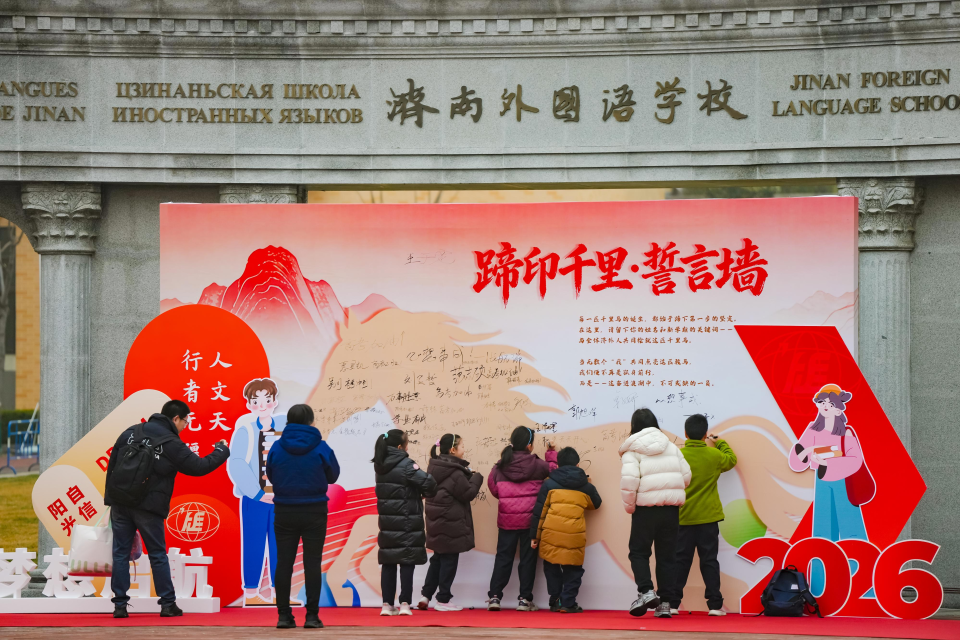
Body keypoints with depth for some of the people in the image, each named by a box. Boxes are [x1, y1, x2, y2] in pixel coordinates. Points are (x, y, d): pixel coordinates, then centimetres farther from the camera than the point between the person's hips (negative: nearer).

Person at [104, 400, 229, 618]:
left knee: (121, 554, 6)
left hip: (120, 502, 4)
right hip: (148, 507, -4)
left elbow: (112, 464, 11)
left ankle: (120, 605, 3)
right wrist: (221, 451, 13)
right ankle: (168, 604, 9)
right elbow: (199, 466, -4)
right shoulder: (172, 444, -8)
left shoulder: (131, 432, 8)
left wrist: (110, 497, 19)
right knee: (158, 555, 7)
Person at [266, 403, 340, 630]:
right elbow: (333, 476, 3)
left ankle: (284, 615, 6)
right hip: (314, 512, -1)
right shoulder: (321, 448, -9)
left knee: (284, 562, 6)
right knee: (312, 562, 3)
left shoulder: (277, 448, -5)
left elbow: (270, 477, 6)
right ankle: (312, 616, 1)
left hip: (284, 512, 1)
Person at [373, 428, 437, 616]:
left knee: (388, 563, 8)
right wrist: (428, 493, 2)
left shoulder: (381, 466, 6)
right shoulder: (405, 465, -15)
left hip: (387, 522, 6)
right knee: (407, 562, 0)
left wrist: (419, 493, 8)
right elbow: (428, 482, -21)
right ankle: (405, 604, -3)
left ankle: (387, 604, 8)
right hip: (406, 522, -6)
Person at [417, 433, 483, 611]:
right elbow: (468, 493, -15)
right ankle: (443, 600, 6)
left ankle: (425, 596, 18)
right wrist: (476, 477, -2)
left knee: (438, 559, 18)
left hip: (436, 522, 9)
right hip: (451, 524, -9)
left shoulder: (435, 467, 8)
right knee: (449, 560, 1)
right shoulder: (455, 472, -19)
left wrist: (468, 475, 4)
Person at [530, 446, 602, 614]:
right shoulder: (585, 487, 7)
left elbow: (539, 511, 2)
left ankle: (555, 601, 14)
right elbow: (596, 504, 27)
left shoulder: (549, 484, 3)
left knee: (551, 567, 15)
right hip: (575, 536, 0)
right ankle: (568, 603, 3)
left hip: (551, 534, 0)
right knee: (573, 569, 11)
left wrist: (534, 536, 8)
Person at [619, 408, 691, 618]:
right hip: (671, 507, 4)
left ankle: (646, 591, -13)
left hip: (646, 507, -4)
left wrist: (629, 505, -3)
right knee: (667, 554, 9)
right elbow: (686, 476, 8)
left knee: (639, 551, 8)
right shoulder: (671, 447, 13)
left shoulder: (633, 450, -1)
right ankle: (664, 602, 6)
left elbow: (629, 479, -15)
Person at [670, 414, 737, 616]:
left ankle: (672, 603, 5)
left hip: (683, 518, 0)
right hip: (708, 518, 0)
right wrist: (719, 443, 29)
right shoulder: (714, 455, -5)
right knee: (709, 561, 4)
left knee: (680, 561, 6)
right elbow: (731, 460, 17)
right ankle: (715, 604, 2)